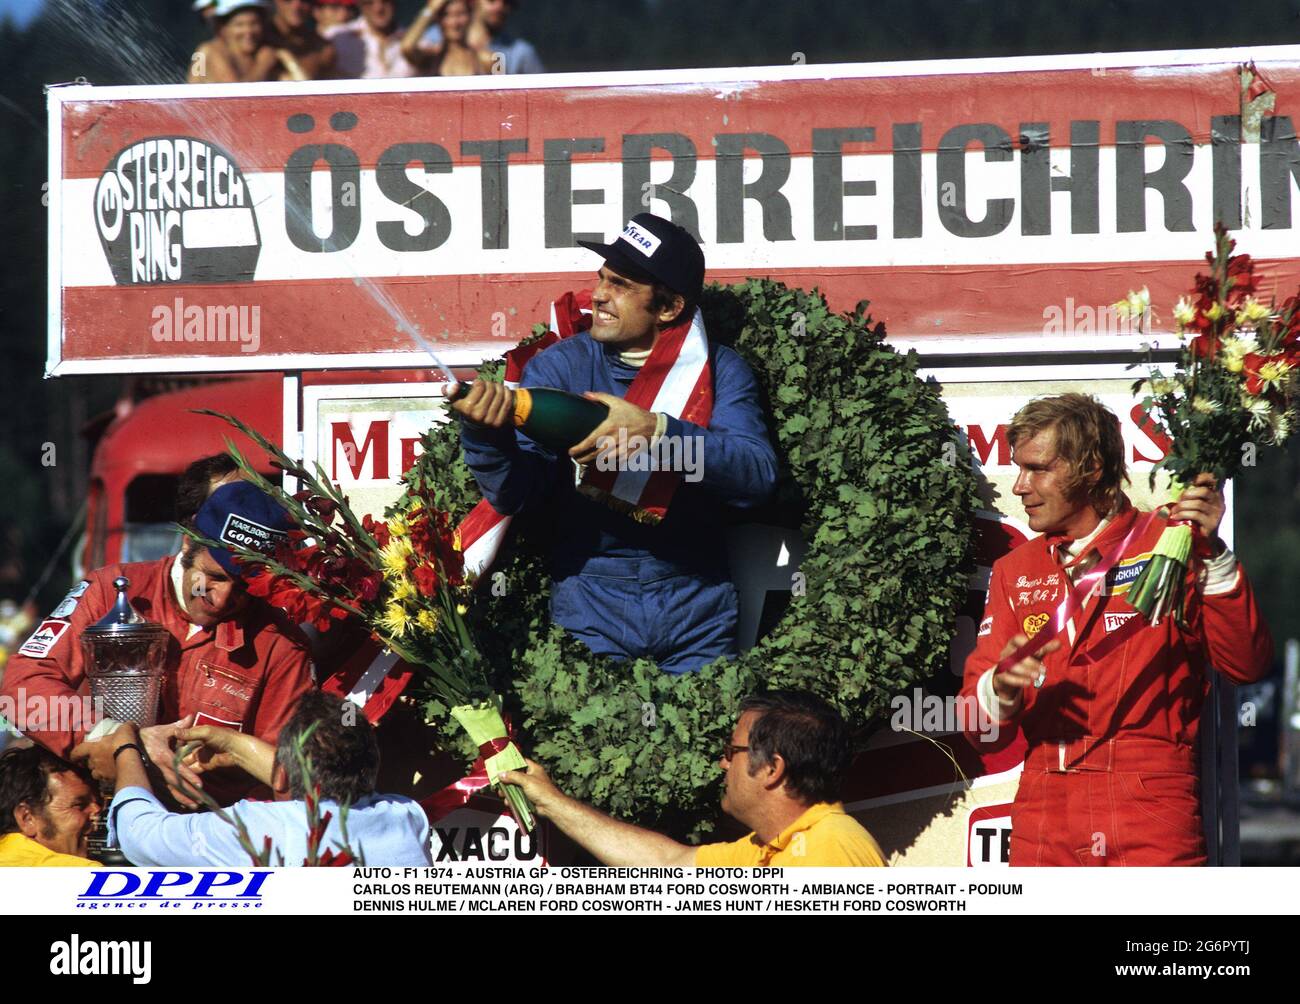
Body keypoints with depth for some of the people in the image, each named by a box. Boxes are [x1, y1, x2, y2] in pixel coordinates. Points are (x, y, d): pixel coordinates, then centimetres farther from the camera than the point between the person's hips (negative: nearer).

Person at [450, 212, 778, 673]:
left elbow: (757, 475, -16)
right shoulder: (559, 367, 1)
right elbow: (515, 493, -10)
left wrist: (656, 431, -29)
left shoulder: (719, 370, 1)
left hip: (695, 604, 0)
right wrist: (484, 436, -32)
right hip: (590, 600, 0)